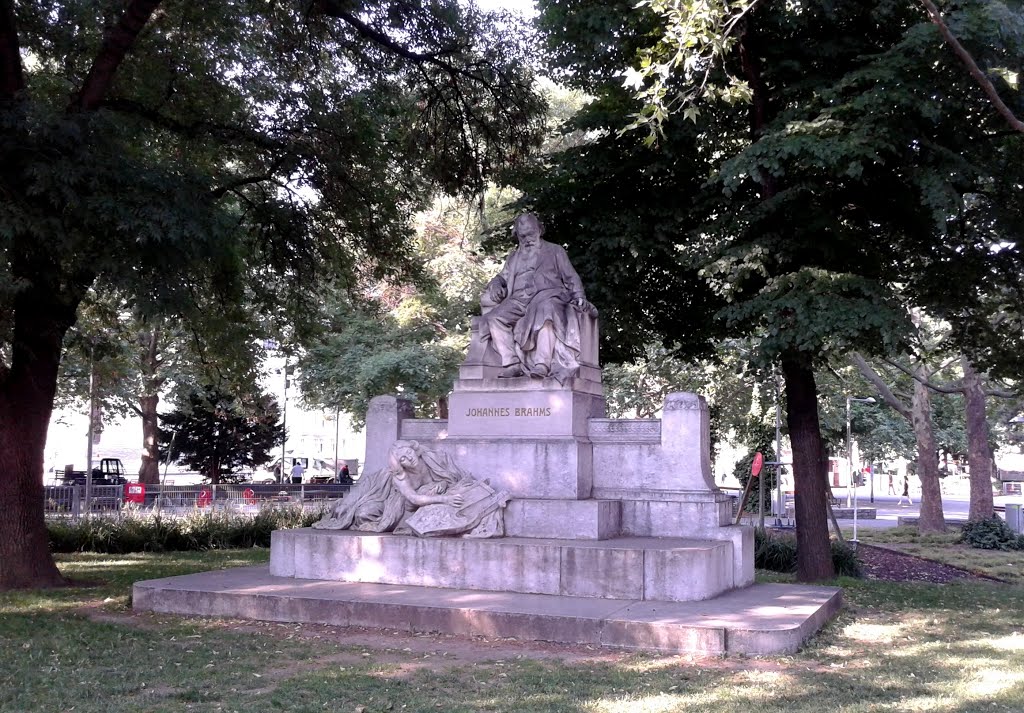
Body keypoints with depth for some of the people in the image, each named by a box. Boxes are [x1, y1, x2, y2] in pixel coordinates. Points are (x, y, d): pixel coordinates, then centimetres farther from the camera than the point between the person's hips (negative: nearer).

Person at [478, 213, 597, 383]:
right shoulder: (514, 257, 33)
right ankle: (511, 363, -32)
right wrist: (496, 285, 4)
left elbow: (571, 278, 16)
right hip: (518, 301, 4)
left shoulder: (554, 251, 23)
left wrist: (579, 297, -3)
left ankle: (543, 365, -51)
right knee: (494, 317, -25)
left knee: (545, 310, -41)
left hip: (547, 294, -4)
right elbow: (502, 278, 30)